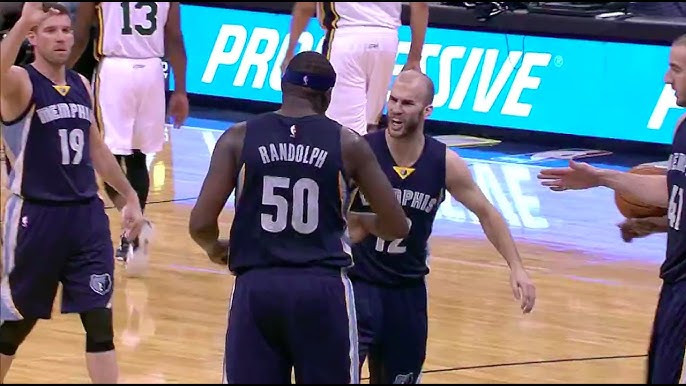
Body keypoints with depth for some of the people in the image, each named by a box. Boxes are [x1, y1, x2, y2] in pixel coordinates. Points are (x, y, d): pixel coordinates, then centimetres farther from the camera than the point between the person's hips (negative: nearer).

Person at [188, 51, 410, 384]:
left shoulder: (239, 138, 1)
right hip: (323, 289, 0)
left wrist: (214, 248, 20)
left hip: (256, 288, 0)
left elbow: (200, 224, -3)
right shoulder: (347, 144, 2)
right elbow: (396, 227, 6)